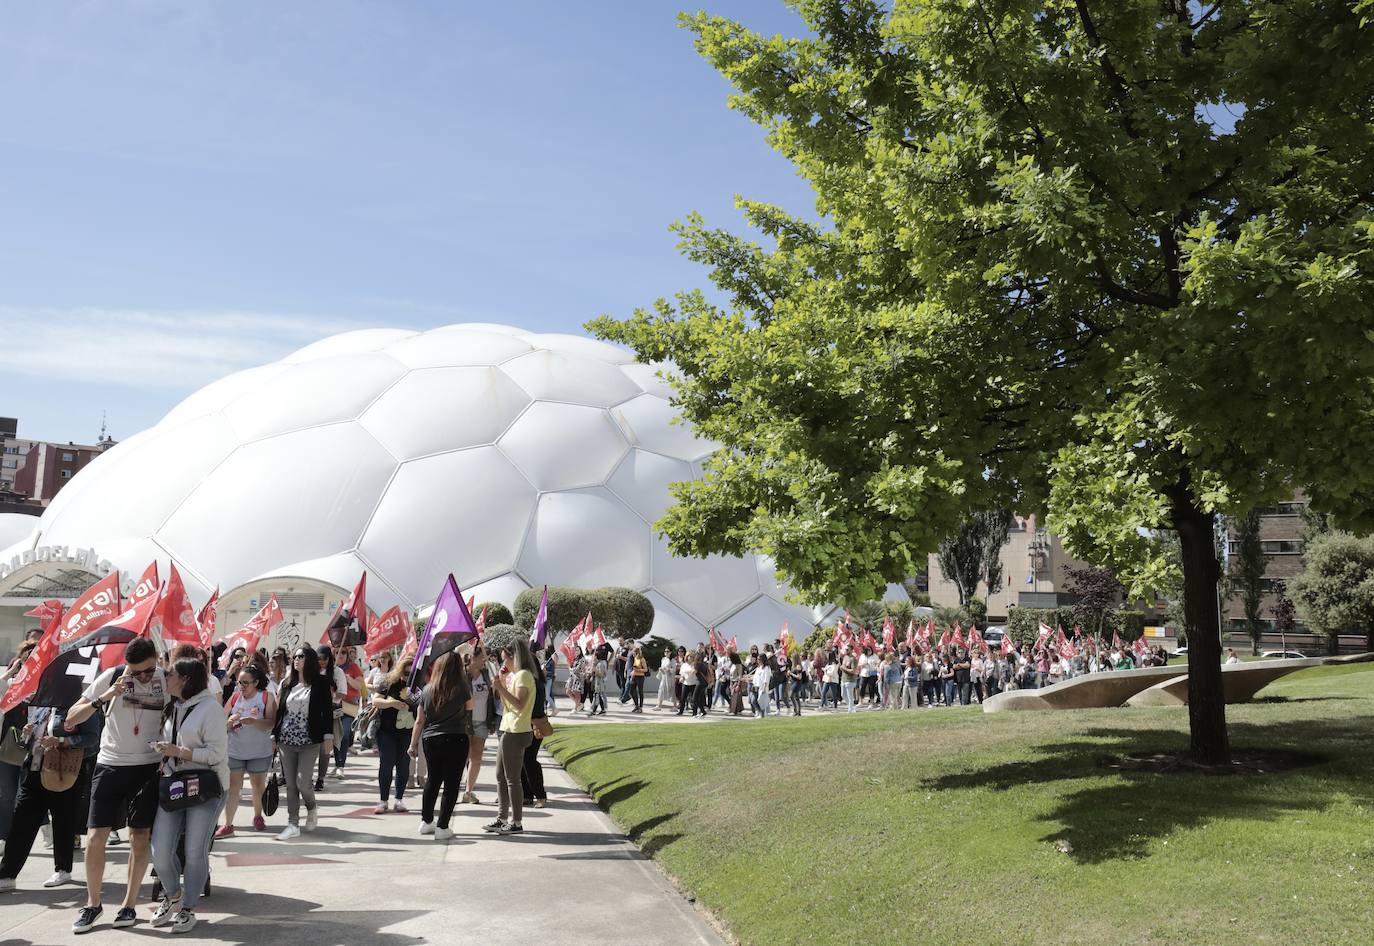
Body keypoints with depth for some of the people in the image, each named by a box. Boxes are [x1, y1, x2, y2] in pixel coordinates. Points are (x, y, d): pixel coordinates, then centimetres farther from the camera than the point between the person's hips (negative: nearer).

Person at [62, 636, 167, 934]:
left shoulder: (168, 680, -7)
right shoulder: (111, 677, -9)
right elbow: (72, 718, -7)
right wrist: (103, 698, -23)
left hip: (149, 766, 0)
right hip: (111, 764, 0)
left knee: (139, 836, 4)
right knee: (96, 836, -1)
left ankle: (130, 905, 16)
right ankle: (92, 903, 17)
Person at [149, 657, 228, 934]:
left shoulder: (210, 708, -14)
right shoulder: (172, 707, 10)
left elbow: (216, 754, -17)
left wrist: (178, 751, -17)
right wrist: (163, 757, 4)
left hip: (205, 786, -6)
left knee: (195, 851, 1)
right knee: (160, 851, 0)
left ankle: (188, 909, 18)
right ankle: (172, 897, 27)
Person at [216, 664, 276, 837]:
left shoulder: (266, 697, -7)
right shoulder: (234, 698, 1)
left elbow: (271, 724, -16)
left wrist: (252, 721, -30)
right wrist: (230, 721, -18)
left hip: (259, 752, -1)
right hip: (235, 750, 1)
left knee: (258, 786, 14)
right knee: (232, 787, -1)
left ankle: (258, 817, 33)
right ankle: (228, 824, 3)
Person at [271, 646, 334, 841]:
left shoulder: (321, 683, -2)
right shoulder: (287, 684, 11)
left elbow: (327, 710, -3)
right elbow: (280, 710, 15)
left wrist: (328, 736, -9)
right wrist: (274, 735, 12)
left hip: (310, 742, -4)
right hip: (286, 741, 4)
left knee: (303, 781, -9)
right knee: (291, 784, 6)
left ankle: (311, 809, 21)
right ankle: (293, 824, 12)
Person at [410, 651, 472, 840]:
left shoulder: (427, 690, 1)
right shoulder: (462, 688, -9)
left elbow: (419, 721, 4)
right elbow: (470, 707, 10)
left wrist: (413, 744, 13)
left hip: (430, 740, 4)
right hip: (455, 740, -4)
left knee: (433, 780, 20)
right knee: (451, 783, 4)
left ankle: (426, 821, 30)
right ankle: (442, 827, 5)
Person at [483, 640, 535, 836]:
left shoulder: (523, 675, -13)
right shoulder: (515, 675, 17)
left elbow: (519, 704, -23)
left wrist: (501, 687, -22)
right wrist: (501, 684, 9)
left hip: (516, 732, -10)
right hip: (509, 730, 10)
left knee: (512, 779, -4)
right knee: (500, 776, 16)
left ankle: (516, 822, 2)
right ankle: (502, 818, 24)